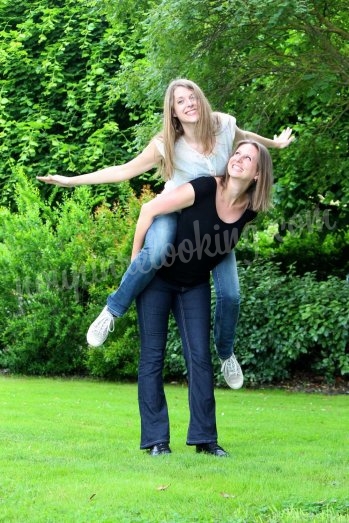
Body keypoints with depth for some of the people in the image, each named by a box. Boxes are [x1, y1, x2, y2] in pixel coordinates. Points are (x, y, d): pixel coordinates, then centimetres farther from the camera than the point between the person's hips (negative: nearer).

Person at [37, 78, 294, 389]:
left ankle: (226, 354, 23)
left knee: (230, 295, -7)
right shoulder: (166, 144, -20)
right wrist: (72, 181, -23)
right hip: (175, 212, -3)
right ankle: (112, 311, -21)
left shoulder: (223, 125, -13)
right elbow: (125, 171, -16)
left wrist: (274, 144, 30)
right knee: (156, 253, -40)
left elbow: (244, 137, 11)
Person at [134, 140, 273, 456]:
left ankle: (204, 437, 5)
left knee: (200, 357, 0)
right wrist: (136, 258, -12)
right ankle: (155, 439, 1)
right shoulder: (205, 190, -26)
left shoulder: (249, 211, -12)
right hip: (157, 278, -4)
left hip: (195, 286, 4)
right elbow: (149, 210, -18)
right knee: (153, 356, -2)